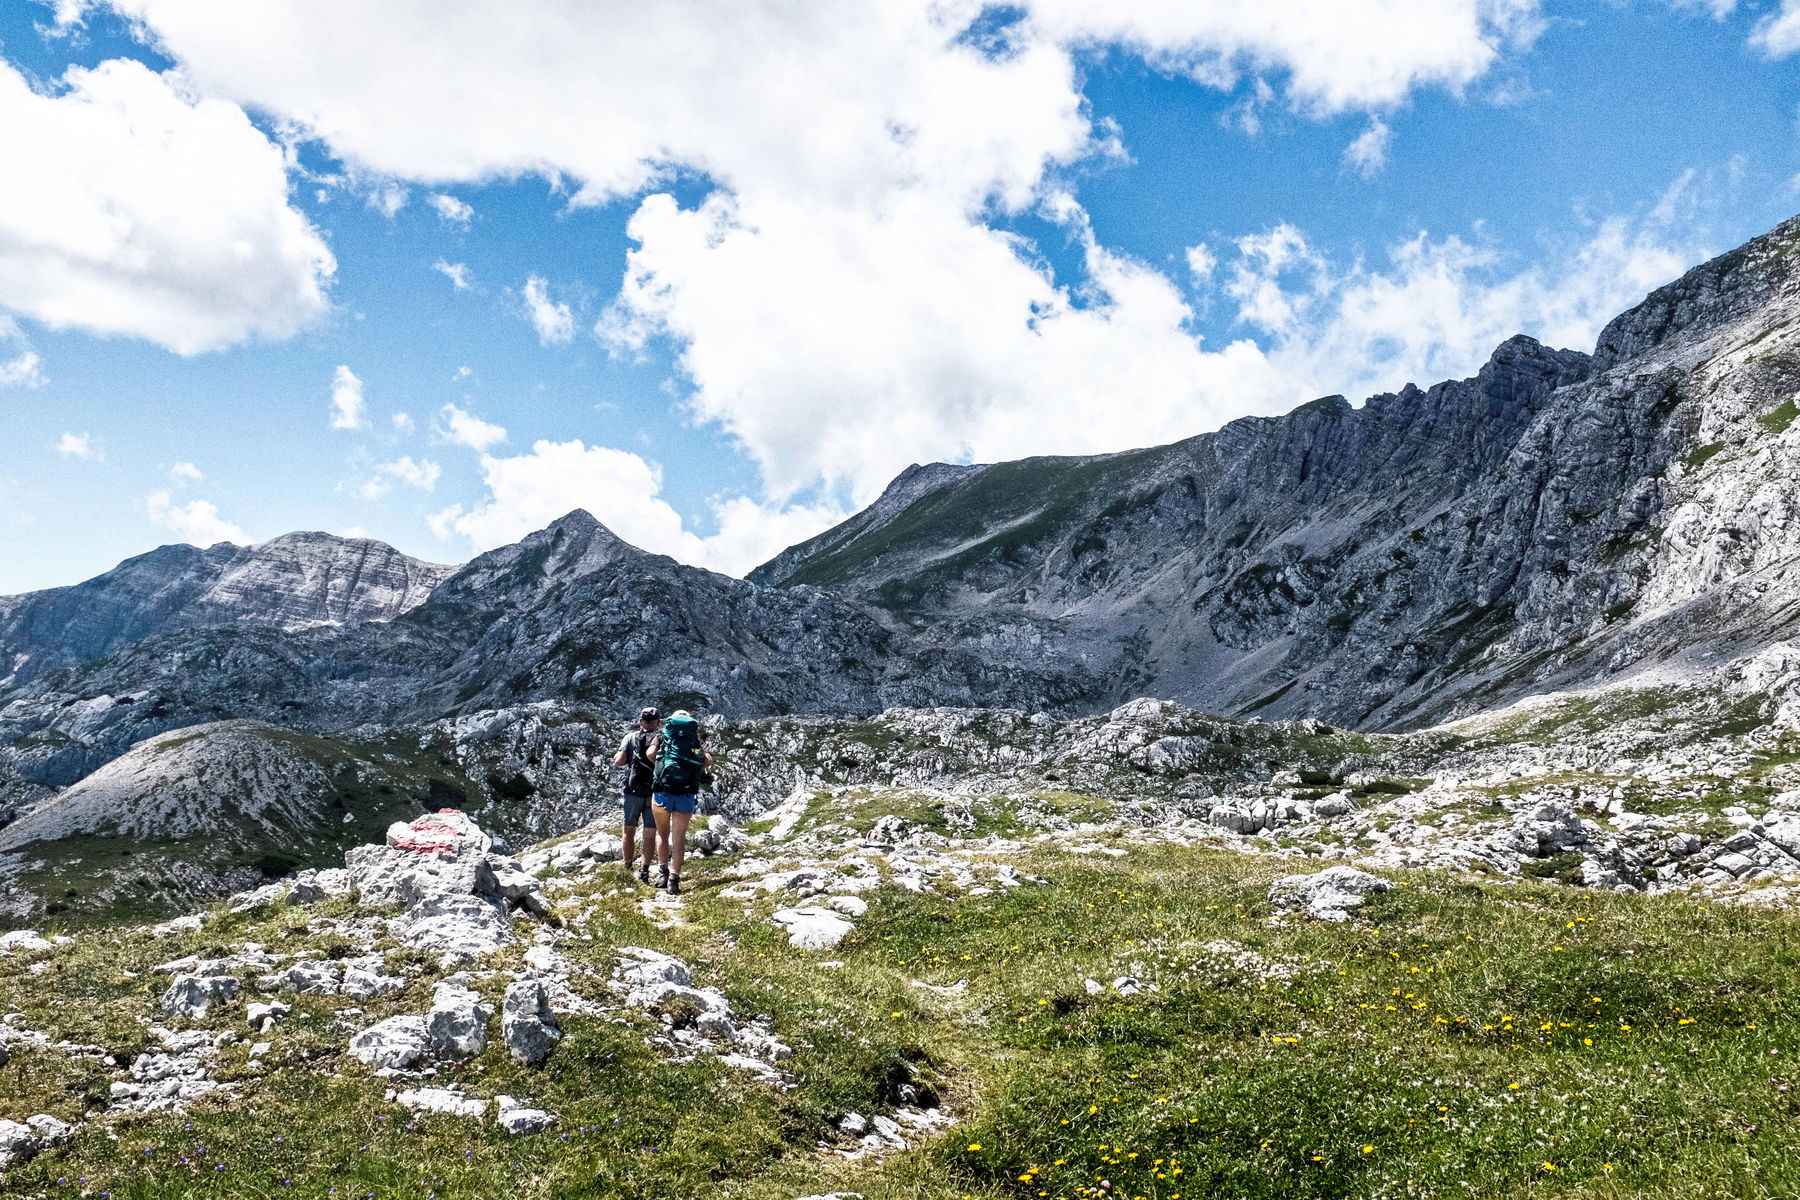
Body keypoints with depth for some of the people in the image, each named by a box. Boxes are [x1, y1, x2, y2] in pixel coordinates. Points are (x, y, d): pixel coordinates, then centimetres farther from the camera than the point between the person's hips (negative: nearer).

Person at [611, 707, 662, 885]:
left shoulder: (631, 737, -1)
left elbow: (619, 761, -7)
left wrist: (617, 756, 12)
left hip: (633, 791, 1)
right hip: (655, 793, -1)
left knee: (629, 830, 15)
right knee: (650, 835, 5)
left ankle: (627, 868, 20)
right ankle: (644, 871, -1)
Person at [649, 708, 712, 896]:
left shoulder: (662, 736, 10)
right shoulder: (698, 739, 12)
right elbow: (708, 761, 1)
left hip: (662, 791, 0)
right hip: (687, 795, 0)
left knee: (662, 833, 20)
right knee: (679, 837, 5)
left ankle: (664, 871, 16)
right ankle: (674, 877, -5)